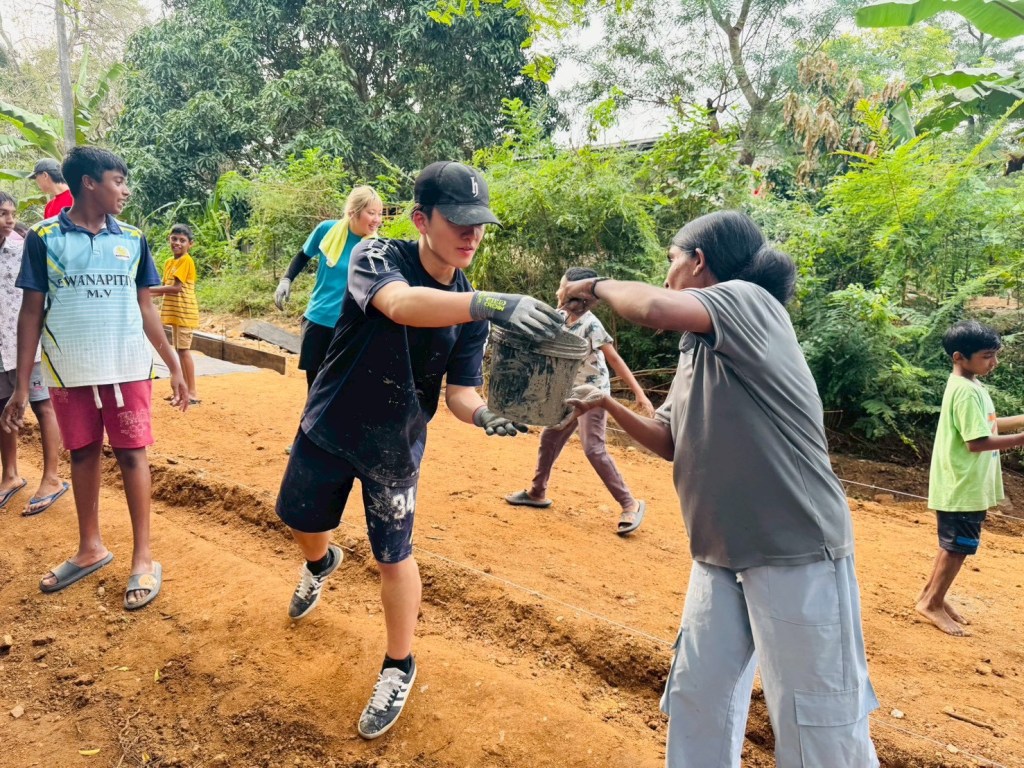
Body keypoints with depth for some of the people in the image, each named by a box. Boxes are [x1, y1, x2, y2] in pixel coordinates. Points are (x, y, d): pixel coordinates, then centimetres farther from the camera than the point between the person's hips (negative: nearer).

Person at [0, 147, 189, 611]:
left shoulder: (132, 239, 4)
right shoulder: (43, 238, -1)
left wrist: (174, 367, 6)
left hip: (127, 368, 0)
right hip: (69, 372, 0)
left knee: (131, 453, 1)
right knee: (83, 454, 12)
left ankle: (143, 558, 9)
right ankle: (90, 548, 28)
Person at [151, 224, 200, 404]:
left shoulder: (186, 261, -12)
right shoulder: (169, 262, 14)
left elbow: (176, 287, -19)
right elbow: (166, 288, 15)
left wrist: (150, 289, -15)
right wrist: (149, 294, 0)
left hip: (184, 312, -9)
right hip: (174, 312, 9)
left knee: (184, 350, -9)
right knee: (179, 350, 11)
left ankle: (192, 392, -6)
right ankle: (184, 389, 18)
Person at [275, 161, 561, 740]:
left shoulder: (471, 308, -11)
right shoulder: (378, 257, -23)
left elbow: (459, 389, -14)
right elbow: (401, 304, -46)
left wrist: (484, 413, -39)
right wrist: (493, 303, -62)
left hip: (395, 448, 0)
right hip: (329, 429, 0)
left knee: (394, 556, 5)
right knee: (302, 520, 22)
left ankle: (399, 670, 28)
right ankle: (323, 564, 59)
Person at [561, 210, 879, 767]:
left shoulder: (748, 300, -12)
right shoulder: (696, 350, 13)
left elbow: (654, 308, -32)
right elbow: (672, 442, 17)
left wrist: (599, 287, -13)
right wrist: (608, 404, 5)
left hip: (797, 553, -9)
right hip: (719, 554, 9)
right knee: (697, 699, 16)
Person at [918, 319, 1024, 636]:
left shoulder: (969, 385, 9)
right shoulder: (966, 391, -22)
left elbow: (983, 425, 18)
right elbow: (976, 441, -25)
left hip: (967, 484, 10)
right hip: (962, 486, -10)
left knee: (953, 545, 19)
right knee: (958, 547, 1)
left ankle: (931, 595, 30)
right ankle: (933, 603, 14)